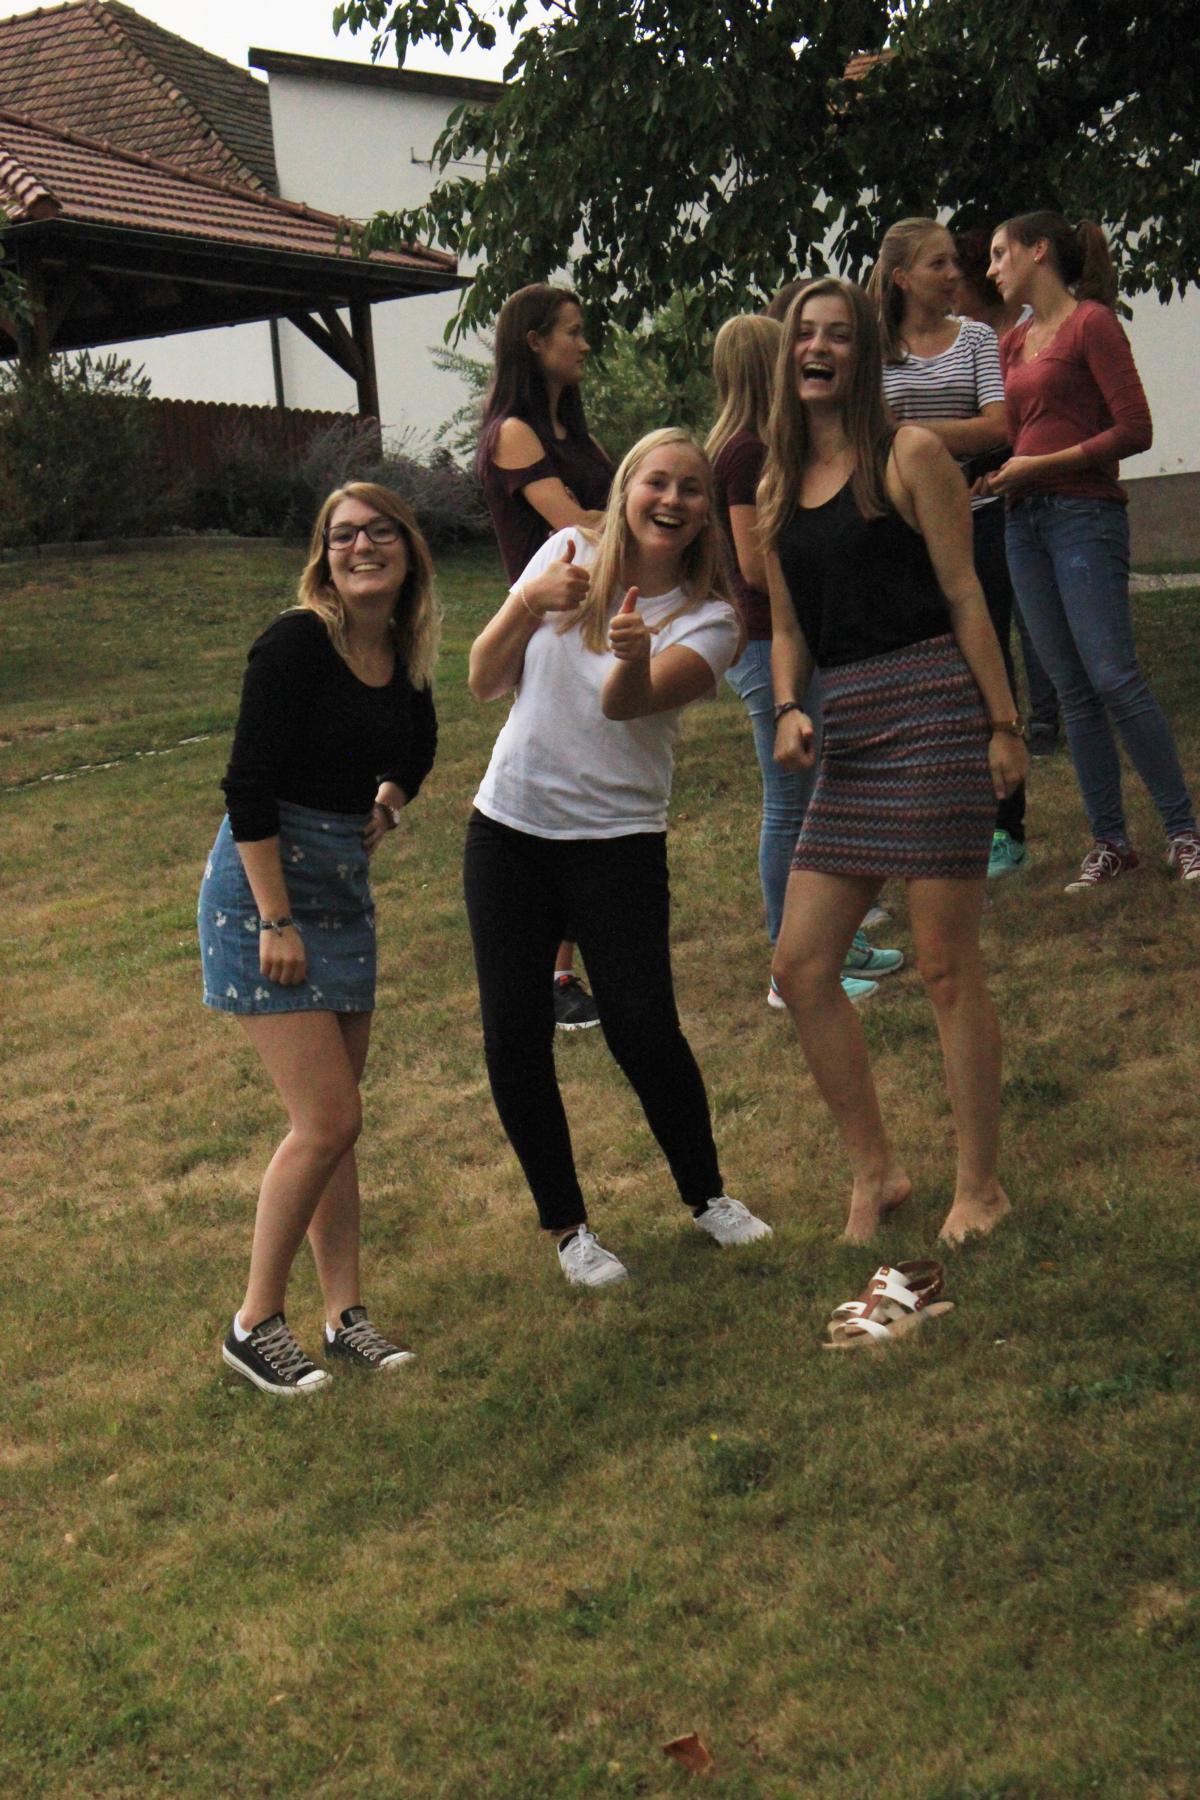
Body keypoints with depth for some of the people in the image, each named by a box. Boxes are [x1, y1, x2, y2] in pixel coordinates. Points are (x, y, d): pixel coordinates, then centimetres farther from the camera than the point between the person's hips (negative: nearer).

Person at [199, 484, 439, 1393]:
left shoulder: (403, 656, 5)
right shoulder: (297, 643, -17)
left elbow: (415, 748, 27)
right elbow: (248, 785, -19)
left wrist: (389, 799, 7)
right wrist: (277, 921, -21)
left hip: (345, 891, 7)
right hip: (265, 885, -7)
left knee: (334, 1119, 11)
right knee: (327, 1120, -9)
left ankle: (346, 1313, 21)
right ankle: (256, 1323, 5)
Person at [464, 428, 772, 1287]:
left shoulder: (709, 620, -4)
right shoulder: (569, 554, 3)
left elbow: (624, 704, -22)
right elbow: (485, 682, 1)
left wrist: (633, 659, -45)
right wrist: (528, 603, -16)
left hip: (619, 840, -2)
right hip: (508, 827, 3)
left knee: (643, 1029, -10)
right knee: (515, 1037, -1)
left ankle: (706, 1194, 16)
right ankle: (567, 1223, 17)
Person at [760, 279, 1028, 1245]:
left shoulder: (910, 455, -2)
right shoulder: (778, 487, 15)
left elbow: (964, 596, -4)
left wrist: (1004, 724, -7)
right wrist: (788, 709, 1)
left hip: (934, 712, -6)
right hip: (848, 734, 7)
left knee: (948, 967, -1)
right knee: (801, 966, 3)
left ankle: (980, 1187, 13)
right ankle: (875, 1171, 19)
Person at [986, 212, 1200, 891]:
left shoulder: (1092, 322, -5)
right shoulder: (1015, 342, 17)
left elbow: (1135, 429, -11)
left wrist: (1041, 466, -13)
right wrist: (1001, 475, 6)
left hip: (1085, 514, -7)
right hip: (1025, 521, 7)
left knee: (1112, 675, -14)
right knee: (1071, 688, 5)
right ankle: (1110, 841, 10)